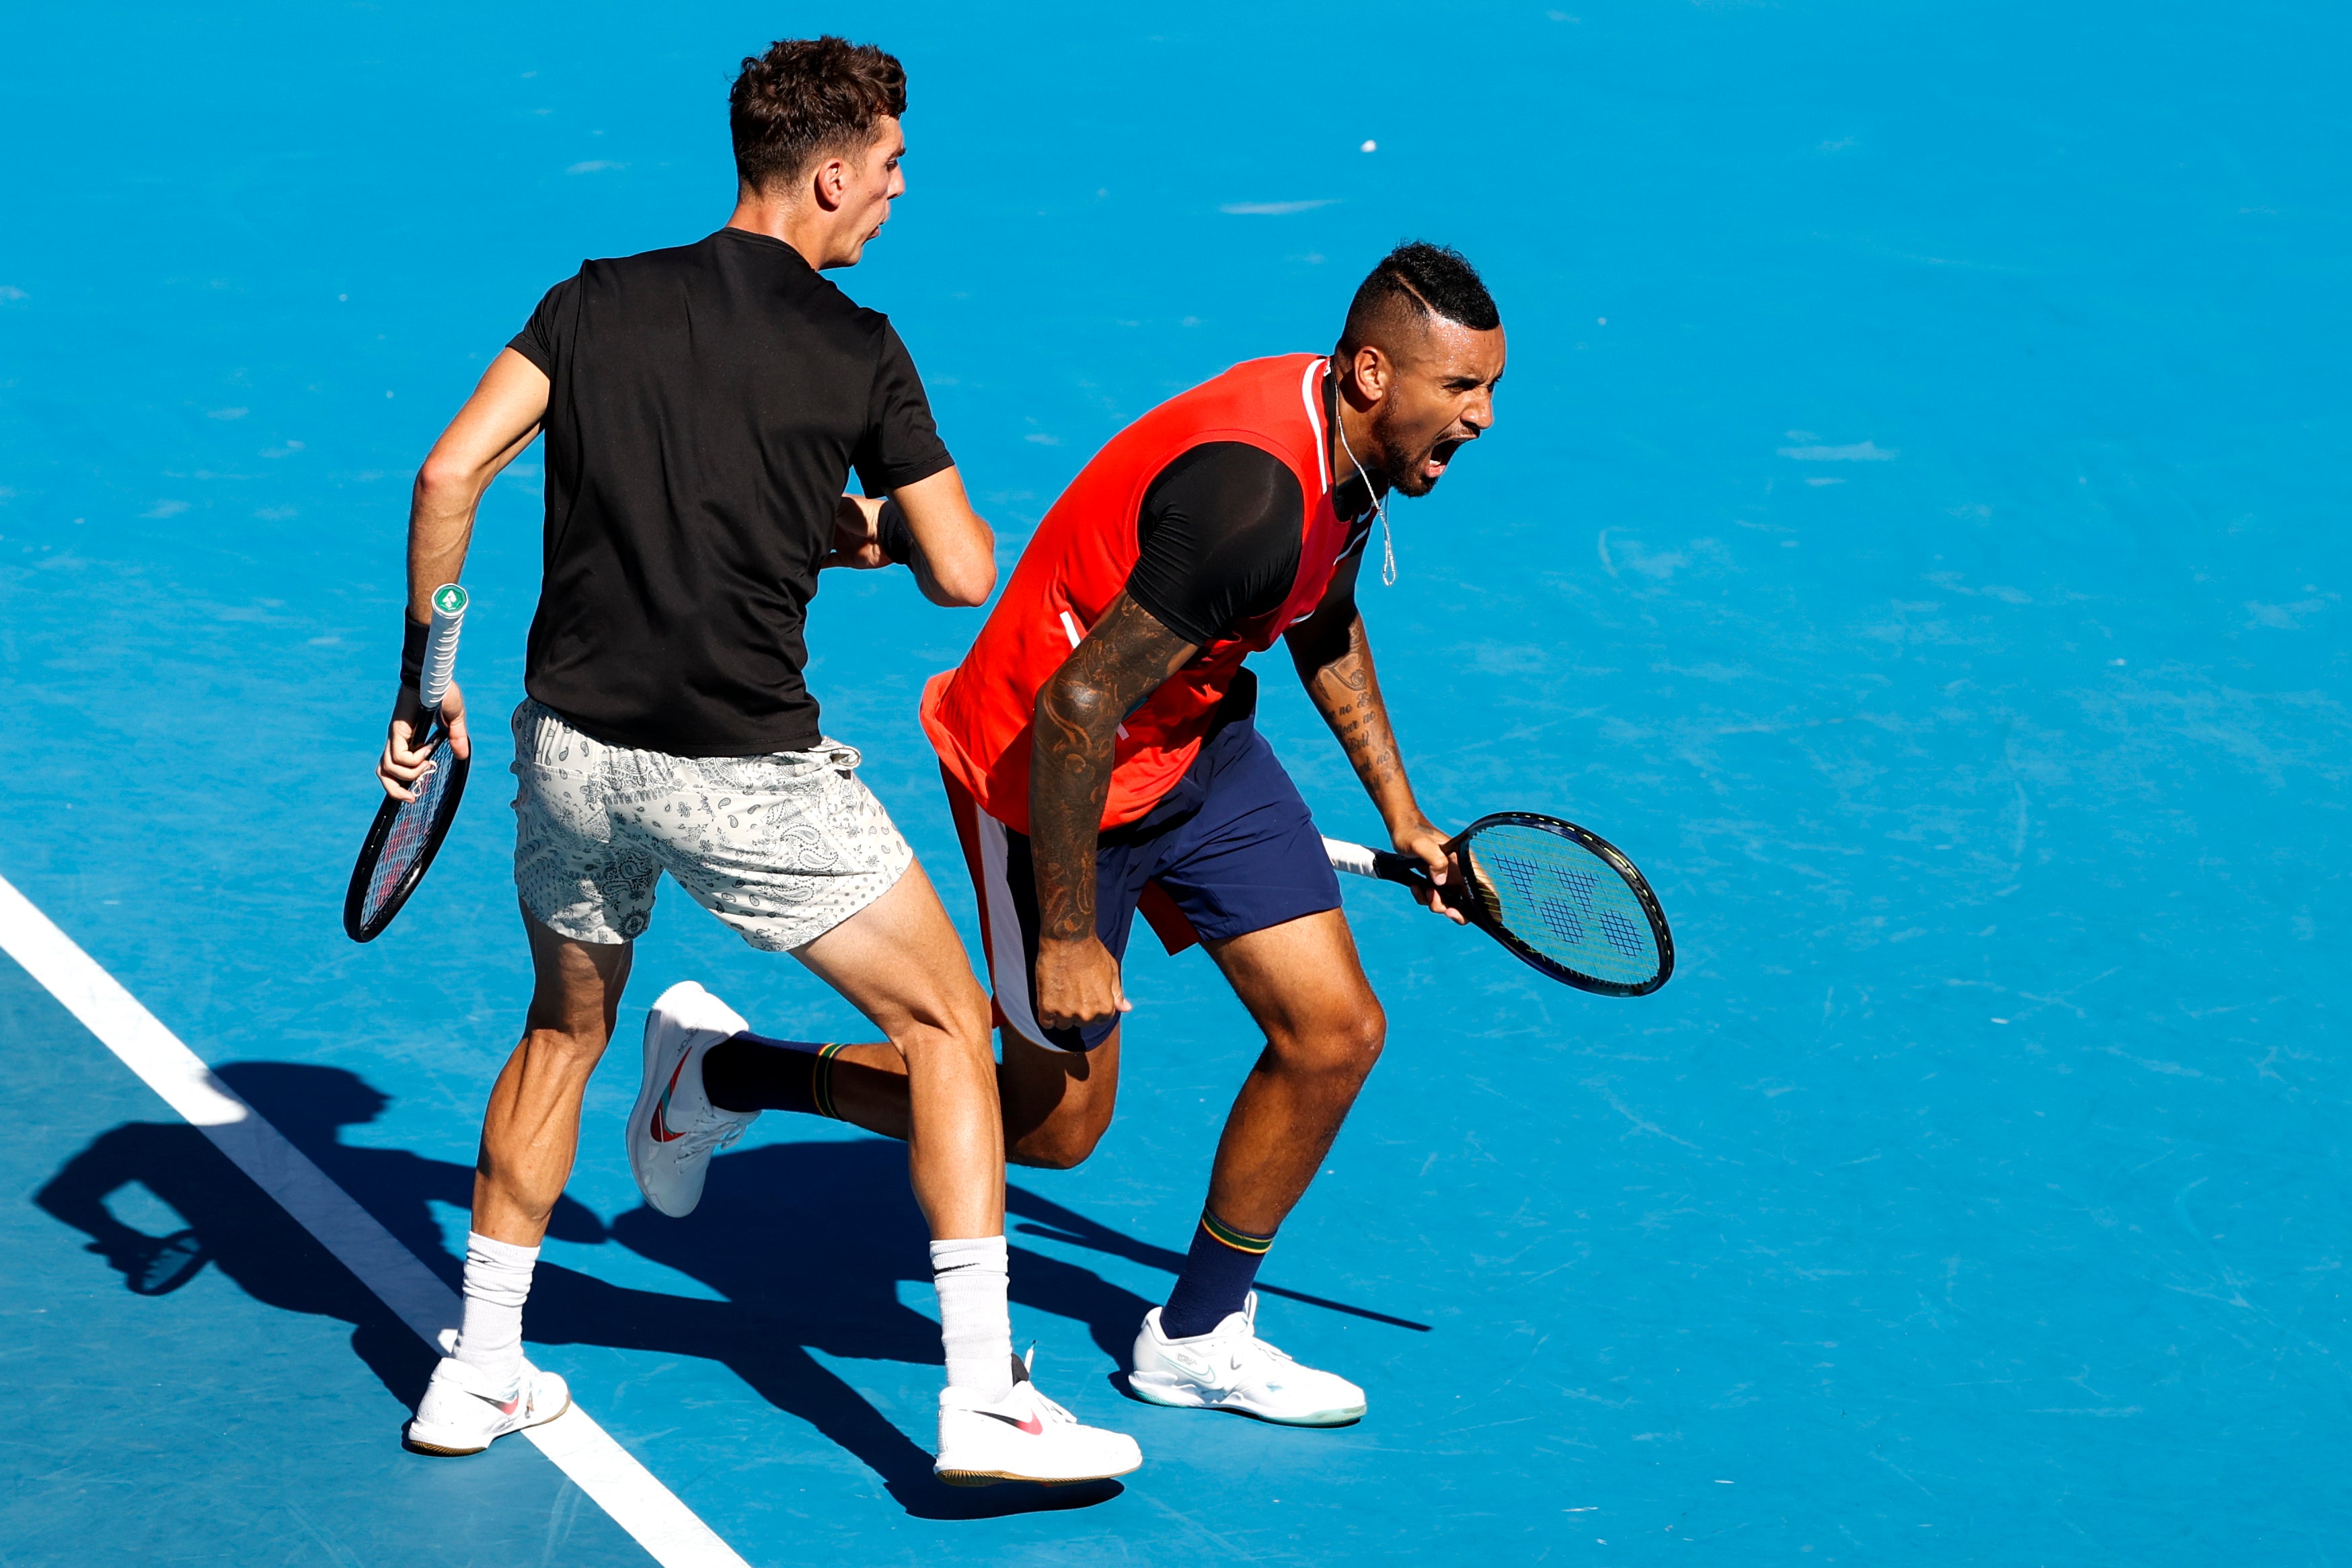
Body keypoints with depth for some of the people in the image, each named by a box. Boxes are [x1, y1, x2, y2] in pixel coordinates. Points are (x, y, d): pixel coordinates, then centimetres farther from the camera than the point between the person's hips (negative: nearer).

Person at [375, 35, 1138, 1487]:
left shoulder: (597, 303, 5)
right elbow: (964, 575, -4)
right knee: (946, 1021, 8)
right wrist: (879, 523, 18)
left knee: (565, 1029, 27)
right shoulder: (857, 352, -6)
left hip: (572, 749, 5)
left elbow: (451, 472, -3)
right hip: (745, 773, -5)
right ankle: (985, 1396, 1)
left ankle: (480, 1374, 30)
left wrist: (427, 675, 5)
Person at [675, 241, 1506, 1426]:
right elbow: (1076, 707, -33)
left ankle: (1198, 1338, 20)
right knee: (1054, 1124, 6)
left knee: (1334, 1032, 2)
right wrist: (1067, 933, -25)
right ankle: (731, 1072, 23)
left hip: (1199, 746, 9)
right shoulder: (1250, 494, -35)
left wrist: (1398, 809, 21)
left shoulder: (1361, 442, -4)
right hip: (1050, 776, -8)